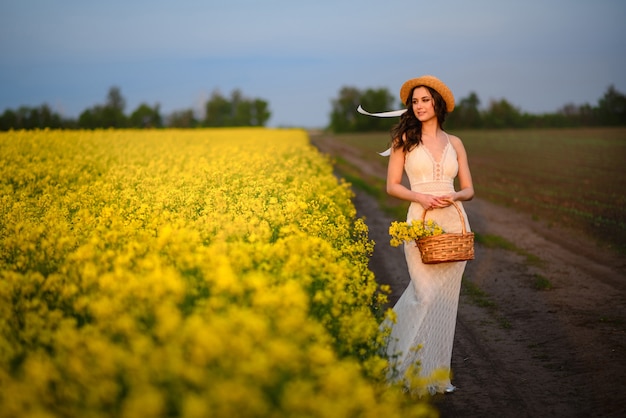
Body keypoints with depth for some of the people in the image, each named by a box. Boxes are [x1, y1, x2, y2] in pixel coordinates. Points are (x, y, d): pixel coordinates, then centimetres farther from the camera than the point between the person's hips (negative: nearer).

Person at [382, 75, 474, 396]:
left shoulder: (454, 143, 11)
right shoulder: (405, 139, 4)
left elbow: (469, 189, 11)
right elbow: (392, 186, 2)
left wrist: (454, 196, -11)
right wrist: (420, 197, -15)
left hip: (454, 223, 3)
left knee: (445, 296, 5)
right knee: (426, 295, -13)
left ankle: (437, 372, 16)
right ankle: (419, 371, 6)